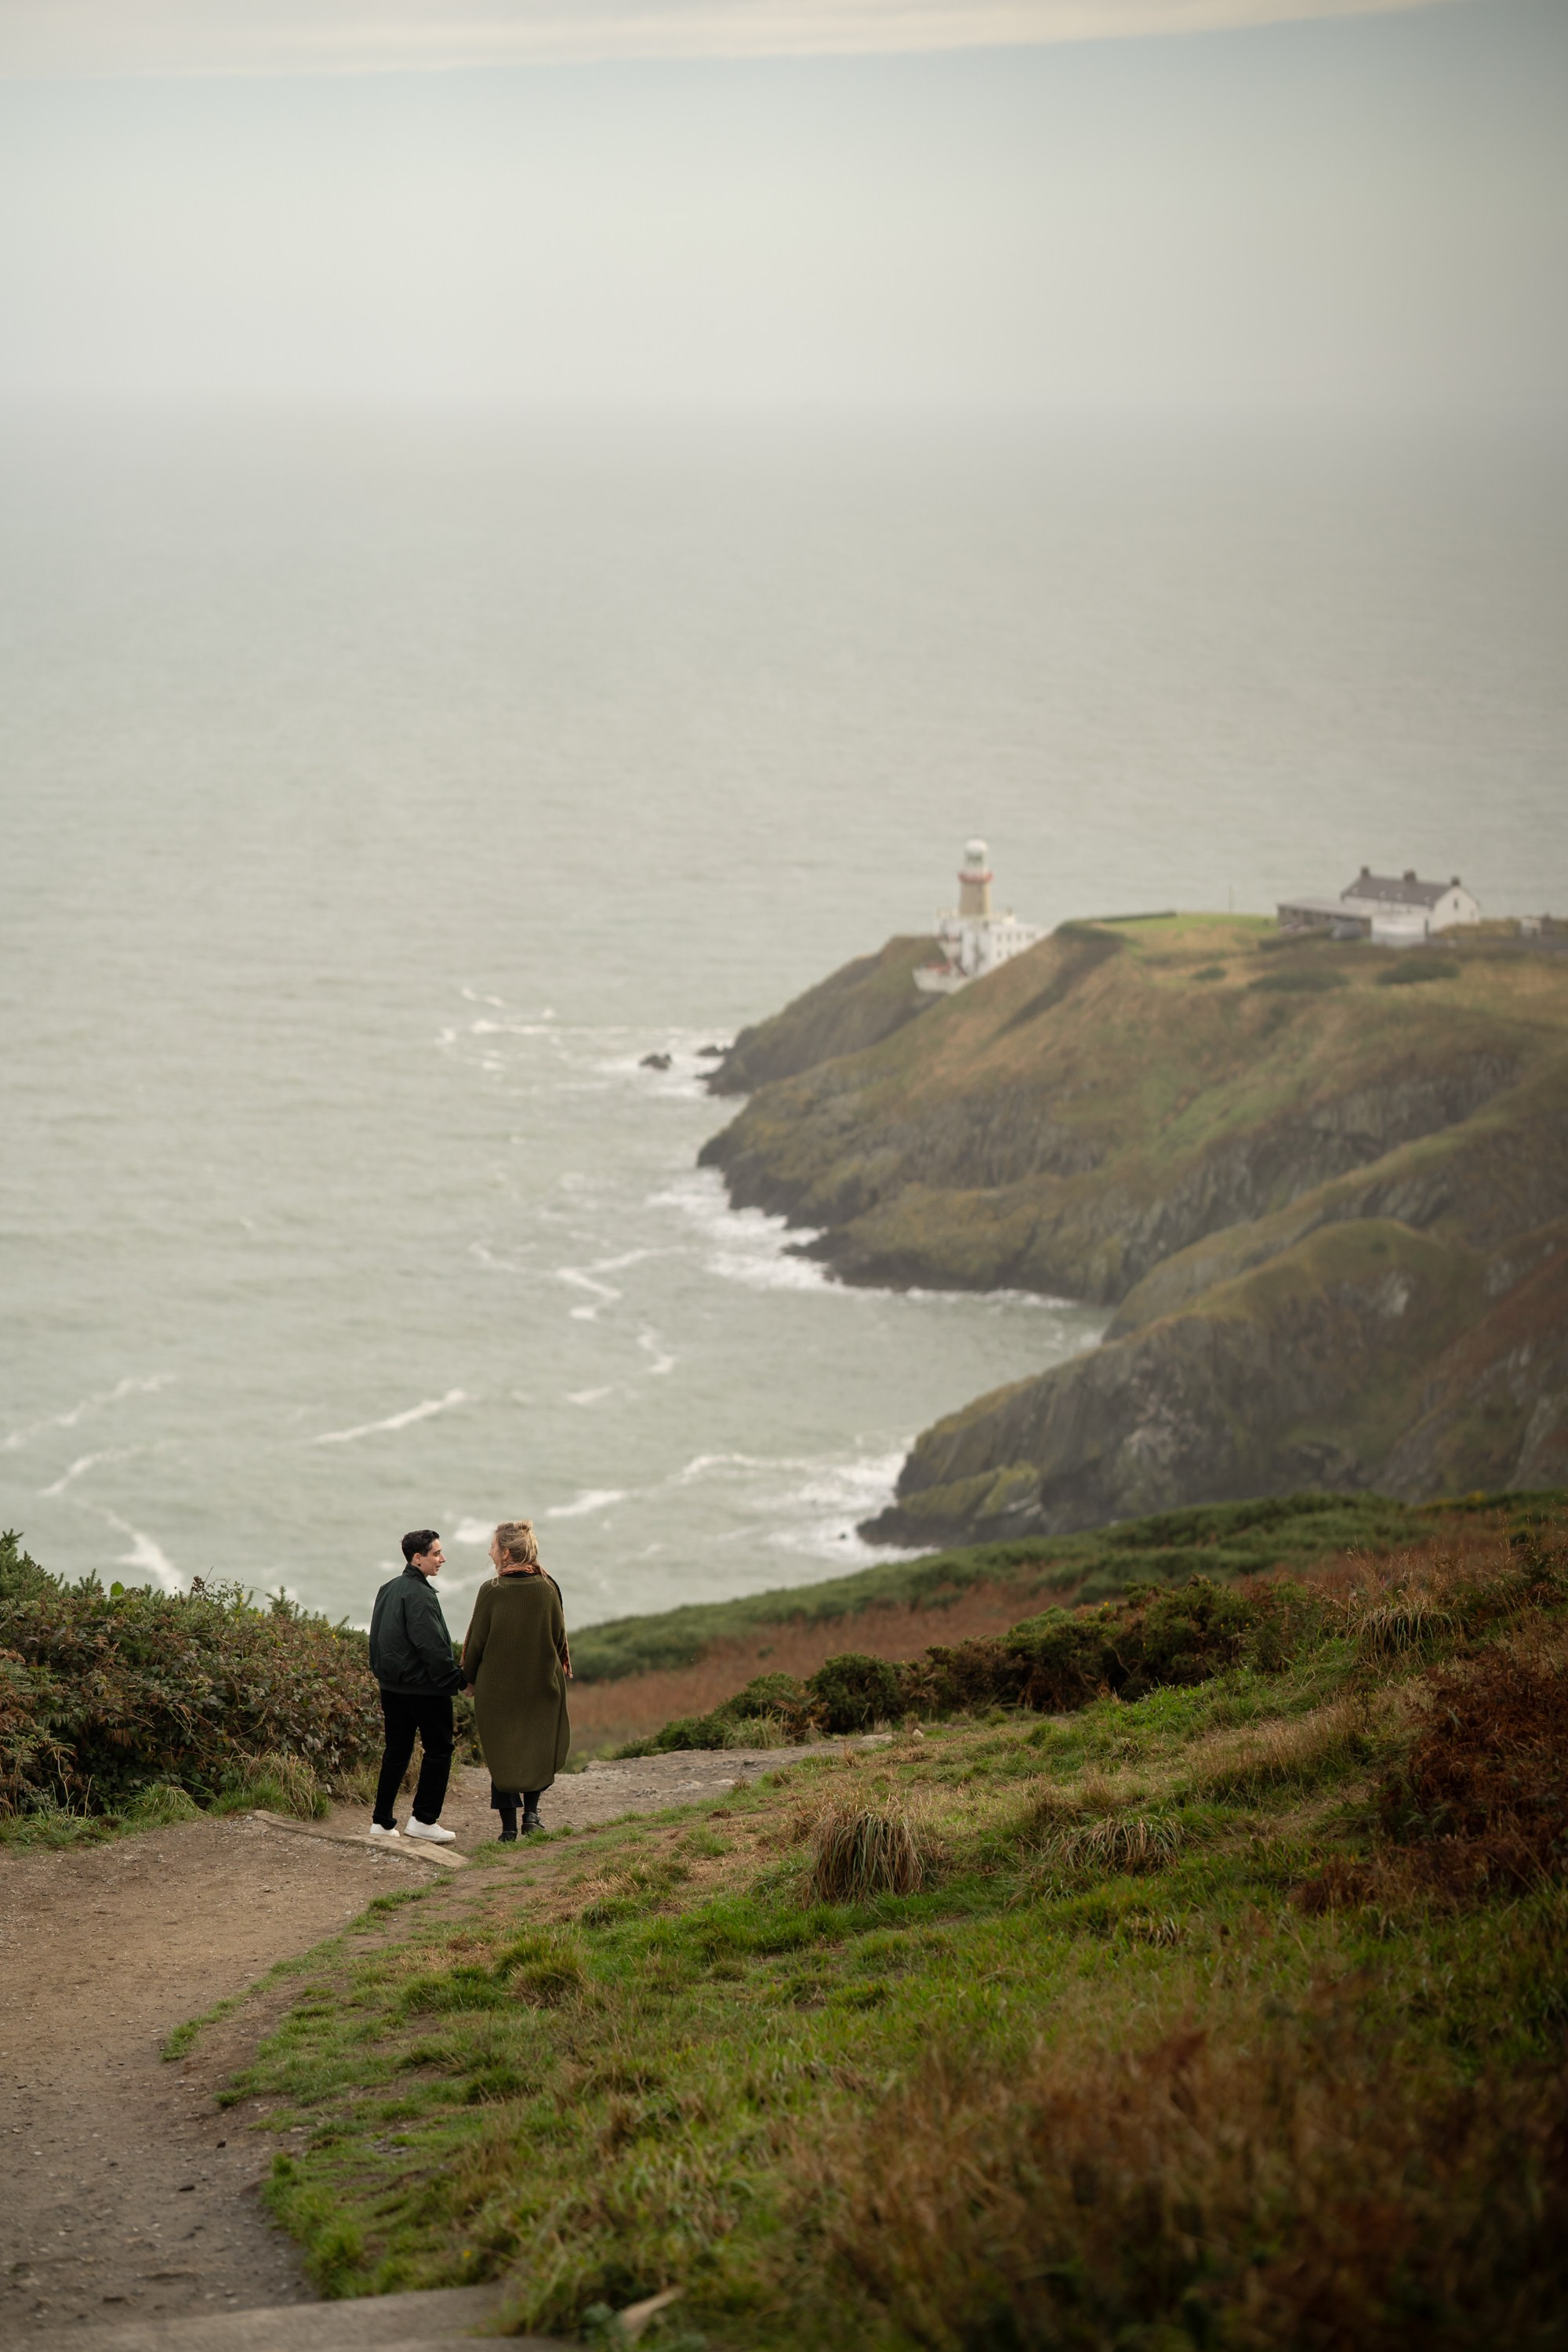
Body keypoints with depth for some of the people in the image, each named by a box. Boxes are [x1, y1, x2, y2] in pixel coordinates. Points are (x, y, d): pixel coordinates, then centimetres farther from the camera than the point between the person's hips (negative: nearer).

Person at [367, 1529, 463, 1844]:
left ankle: (382, 1822, 13)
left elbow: (377, 1640, 18)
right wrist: (455, 1679, -14)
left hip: (392, 1685, 9)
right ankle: (424, 1820, 1)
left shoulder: (388, 1590, 12)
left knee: (396, 1750, 14)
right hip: (424, 1687, -9)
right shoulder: (419, 1595, -17)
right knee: (438, 1750, 3)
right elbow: (432, 1644, -22)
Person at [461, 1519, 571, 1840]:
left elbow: (477, 1642, -7)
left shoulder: (491, 1593, -14)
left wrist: (470, 1678, 8)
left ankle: (509, 1826, 9)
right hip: (542, 1686, 2)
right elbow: (559, 1638, 2)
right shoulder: (548, 1589, -6)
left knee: (502, 1752, 9)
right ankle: (531, 1811, 8)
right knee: (538, 1748, 20)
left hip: (497, 1687, -2)